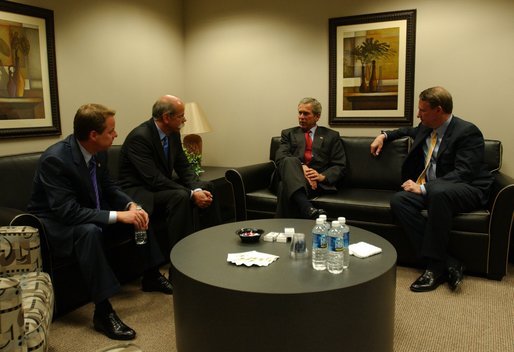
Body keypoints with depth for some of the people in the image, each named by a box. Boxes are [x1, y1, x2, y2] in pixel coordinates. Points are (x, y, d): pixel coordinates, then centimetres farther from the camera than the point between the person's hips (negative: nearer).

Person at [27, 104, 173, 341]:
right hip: (54, 221, -8)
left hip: (86, 212, 8)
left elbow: (108, 188, 4)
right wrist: (117, 215, -36)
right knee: (89, 231, -38)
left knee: (137, 214, -1)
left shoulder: (99, 152, -8)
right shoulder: (55, 159, -30)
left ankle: (151, 275, 16)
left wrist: (131, 205, -15)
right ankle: (102, 311, -31)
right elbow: (67, 211, -35)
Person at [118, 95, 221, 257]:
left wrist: (197, 189, -16)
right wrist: (191, 194, -28)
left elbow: (184, 168, 4)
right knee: (181, 197, -32)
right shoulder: (139, 137, -24)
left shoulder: (173, 134, 1)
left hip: (162, 185, 9)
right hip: (137, 192, -9)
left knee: (206, 187, 0)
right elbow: (154, 179, -28)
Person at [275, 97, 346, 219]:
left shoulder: (331, 136, 18)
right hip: (293, 178, 2)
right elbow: (280, 158, 2)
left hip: (318, 183, -1)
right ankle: (307, 208, -54)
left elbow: (340, 166, 9)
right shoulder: (288, 134, 21)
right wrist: (301, 167, -17)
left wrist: (322, 176, -12)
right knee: (290, 161, -36)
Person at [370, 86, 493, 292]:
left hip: (467, 191, -7)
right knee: (399, 200, -23)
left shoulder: (468, 132, -12)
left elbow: (463, 174, -22)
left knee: (438, 191, -41)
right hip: (430, 190, 7)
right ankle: (448, 264, -24)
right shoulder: (426, 128, 11)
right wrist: (385, 135, 21)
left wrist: (424, 188, -27)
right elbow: (410, 131, 37)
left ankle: (435, 266, -28)